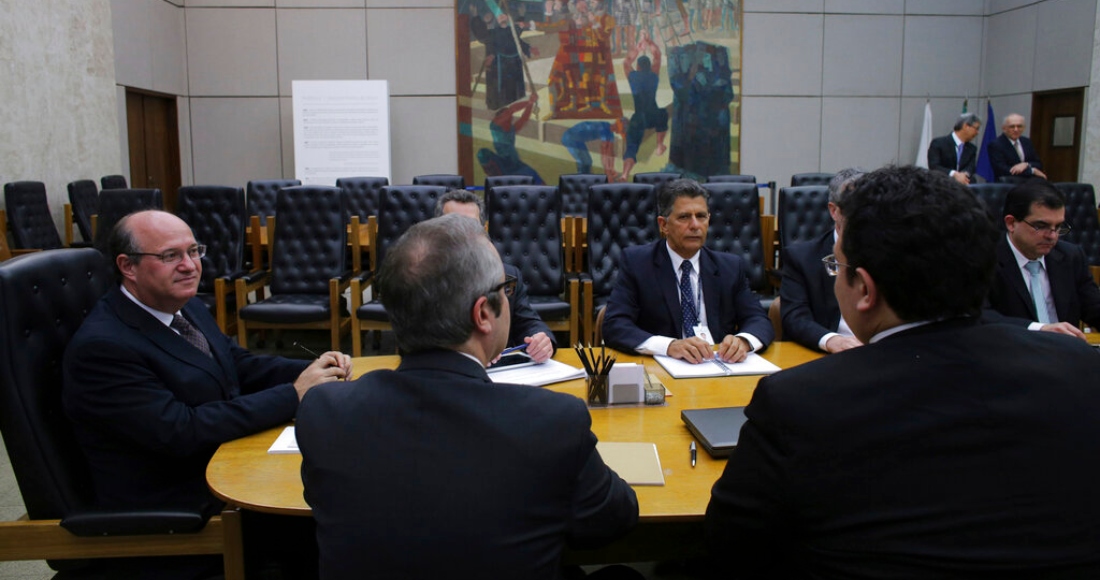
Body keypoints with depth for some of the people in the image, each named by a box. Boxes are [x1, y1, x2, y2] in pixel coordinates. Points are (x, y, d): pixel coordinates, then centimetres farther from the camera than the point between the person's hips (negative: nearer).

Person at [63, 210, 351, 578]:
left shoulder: (185, 306, 5)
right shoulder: (102, 347, -21)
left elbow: (240, 366, 11)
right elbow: (180, 432, -26)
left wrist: (314, 370, -8)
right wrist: (294, 394, -24)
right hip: (175, 509, -8)